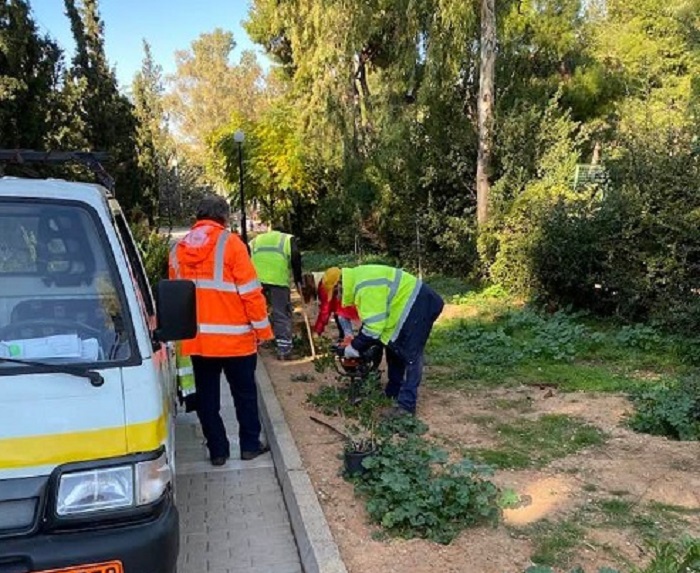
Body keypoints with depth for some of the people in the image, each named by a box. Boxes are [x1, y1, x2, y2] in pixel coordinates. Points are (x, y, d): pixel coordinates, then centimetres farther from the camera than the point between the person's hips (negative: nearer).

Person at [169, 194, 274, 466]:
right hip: (234, 337, -4)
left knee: (207, 397, 13)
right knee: (244, 393, 12)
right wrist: (263, 329, -4)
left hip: (196, 339, 4)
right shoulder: (230, 243, -10)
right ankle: (250, 445, 21)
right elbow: (250, 291, -12)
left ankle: (217, 450, 20)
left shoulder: (178, 249, 6)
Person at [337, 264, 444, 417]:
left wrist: (355, 347, -15)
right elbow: (372, 318, 16)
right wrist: (358, 343, 12)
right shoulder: (358, 279, 7)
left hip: (419, 305, -11)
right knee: (394, 350, 17)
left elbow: (373, 325, -27)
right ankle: (393, 392, 29)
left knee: (410, 356, -11)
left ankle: (406, 405, -9)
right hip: (409, 304, 11)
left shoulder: (366, 287, -27)